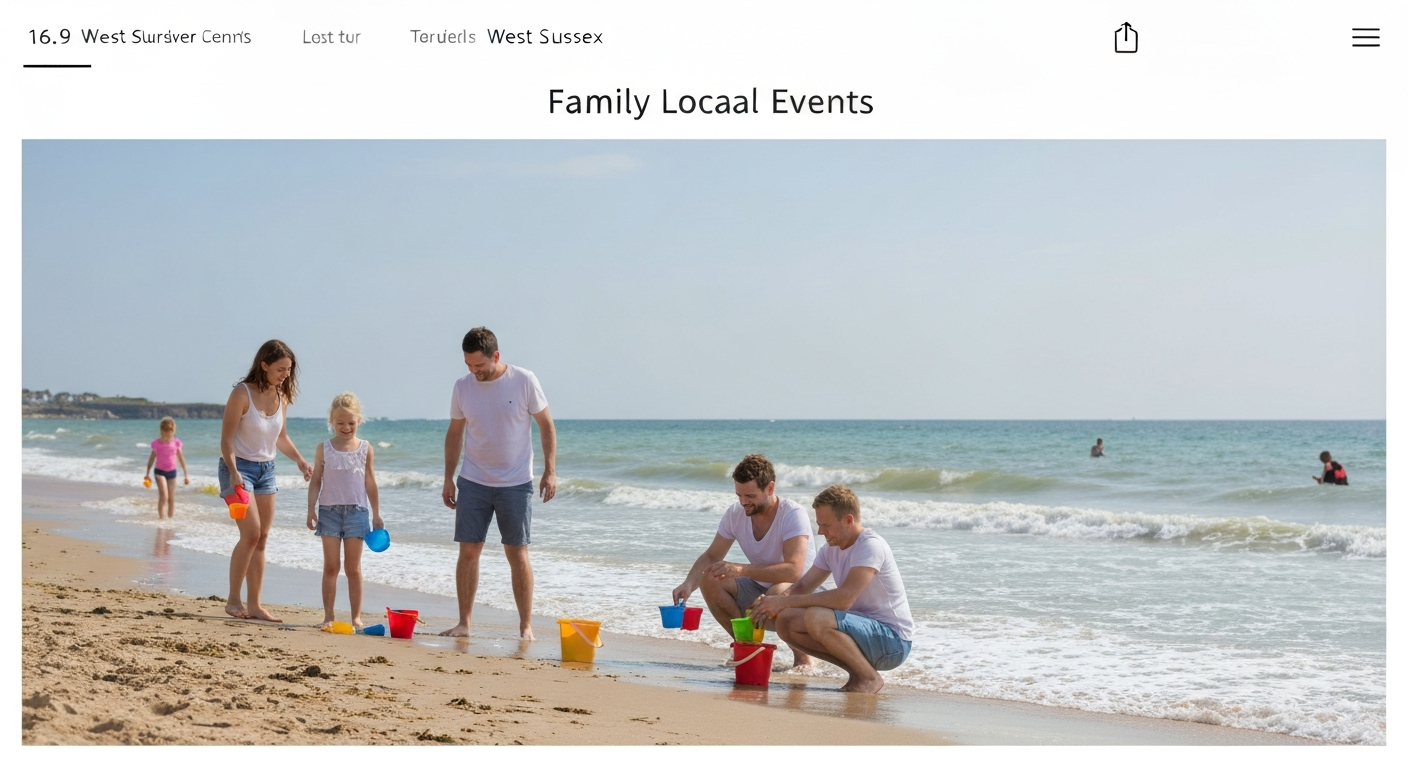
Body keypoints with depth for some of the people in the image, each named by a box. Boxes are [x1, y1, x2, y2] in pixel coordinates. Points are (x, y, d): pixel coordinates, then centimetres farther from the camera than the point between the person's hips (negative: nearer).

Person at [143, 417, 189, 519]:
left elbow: (181, 458, 6)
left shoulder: (176, 442, -3)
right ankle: (161, 517, -18)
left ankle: (171, 517, 16)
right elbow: (152, 458, 6)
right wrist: (148, 474, 12)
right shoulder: (156, 443, -7)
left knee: (172, 499, 6)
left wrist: (186, 475, 7)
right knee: (163, 496, -19)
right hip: (160, 471, -3)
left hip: (172, 472, 3)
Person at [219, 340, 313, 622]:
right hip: (239, 467, -7)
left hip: (266, 469, 7)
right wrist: (234, 472, -26)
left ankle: (254, 605, 9)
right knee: (251, 533, -16)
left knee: (262, 538, 4)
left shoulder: (282, 396, 3)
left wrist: (300, 460, 1)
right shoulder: (242, 393, -16)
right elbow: (226, 438, -15)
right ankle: (233, 600, -5)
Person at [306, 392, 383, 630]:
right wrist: (311, 509, -5)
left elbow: (370, 482, 8)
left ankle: (356, 616, 6)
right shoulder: (324, 449, 3)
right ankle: (328, 616, 7)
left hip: (356, 510, 0)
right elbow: (316, 480, 4)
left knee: (354, 568, 2)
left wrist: (376, 513, 7)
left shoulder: (365, 448, 5)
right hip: (329, 510, 0)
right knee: (331, 567, 2)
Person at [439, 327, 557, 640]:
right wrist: (449, 479, 8)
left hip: (516, 484, -3)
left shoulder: (524, 381, -8)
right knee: (468, 552, 1)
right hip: (473, 482, 3)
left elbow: (546, 426, -1)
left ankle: (526, 626, 7)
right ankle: (464, 623, 9)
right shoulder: (462, 387, 1)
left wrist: (550, 471, -7)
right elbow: (454, 433, 11)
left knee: (518, 554, 0)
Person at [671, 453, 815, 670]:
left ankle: (802, 655, -11)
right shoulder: (734, 513, -7)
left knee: (778, 593, -39)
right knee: (709, 581, -16)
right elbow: (711, 556, 1)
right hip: (759, 589, 6)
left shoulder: (793, 514, -24)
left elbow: (793, 571, -36)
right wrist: (689, 582, -19)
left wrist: (742, 569, -44)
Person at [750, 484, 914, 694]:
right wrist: (773, 601, -14)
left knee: (815, 618, -31)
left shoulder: (871, 546, -20)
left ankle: (870, 678, -12)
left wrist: (784, 601, -28)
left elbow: (844, 599, -31)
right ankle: (858, 671, 3)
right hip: (863, 627, 9)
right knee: (786, 622, -3)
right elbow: (802, 586, 9)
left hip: (893, 639, -9)